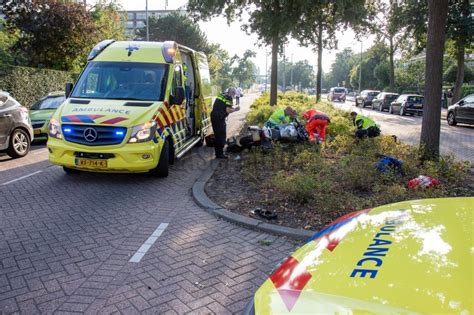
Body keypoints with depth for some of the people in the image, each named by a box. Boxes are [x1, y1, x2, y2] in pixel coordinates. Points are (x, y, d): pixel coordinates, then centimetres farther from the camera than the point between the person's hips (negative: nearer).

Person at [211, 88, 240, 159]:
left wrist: (231, 108, 24)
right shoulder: (228, 98, -9)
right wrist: (235, 109, 0)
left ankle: (218, 153, 26)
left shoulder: (220, 95, 16)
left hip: (213, 116, 9)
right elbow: (228, 110, -18)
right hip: (219, 118, -9)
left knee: (217, 135, 17)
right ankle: (220, 154, 5)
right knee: (222, 136, 1)